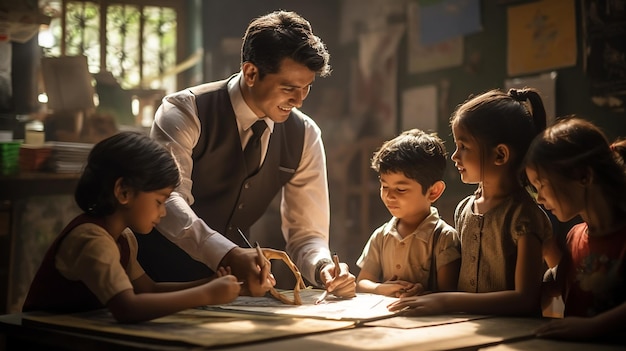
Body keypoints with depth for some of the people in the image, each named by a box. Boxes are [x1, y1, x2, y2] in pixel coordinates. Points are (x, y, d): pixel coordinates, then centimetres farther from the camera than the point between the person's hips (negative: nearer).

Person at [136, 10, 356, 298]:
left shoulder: (304, 136, -2)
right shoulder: (186, 112, -15)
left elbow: (306, 233, 0)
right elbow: (167, 200, -30)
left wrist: (325, 269, -23)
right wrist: (229, 255, -46)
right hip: (157, 275, -4)